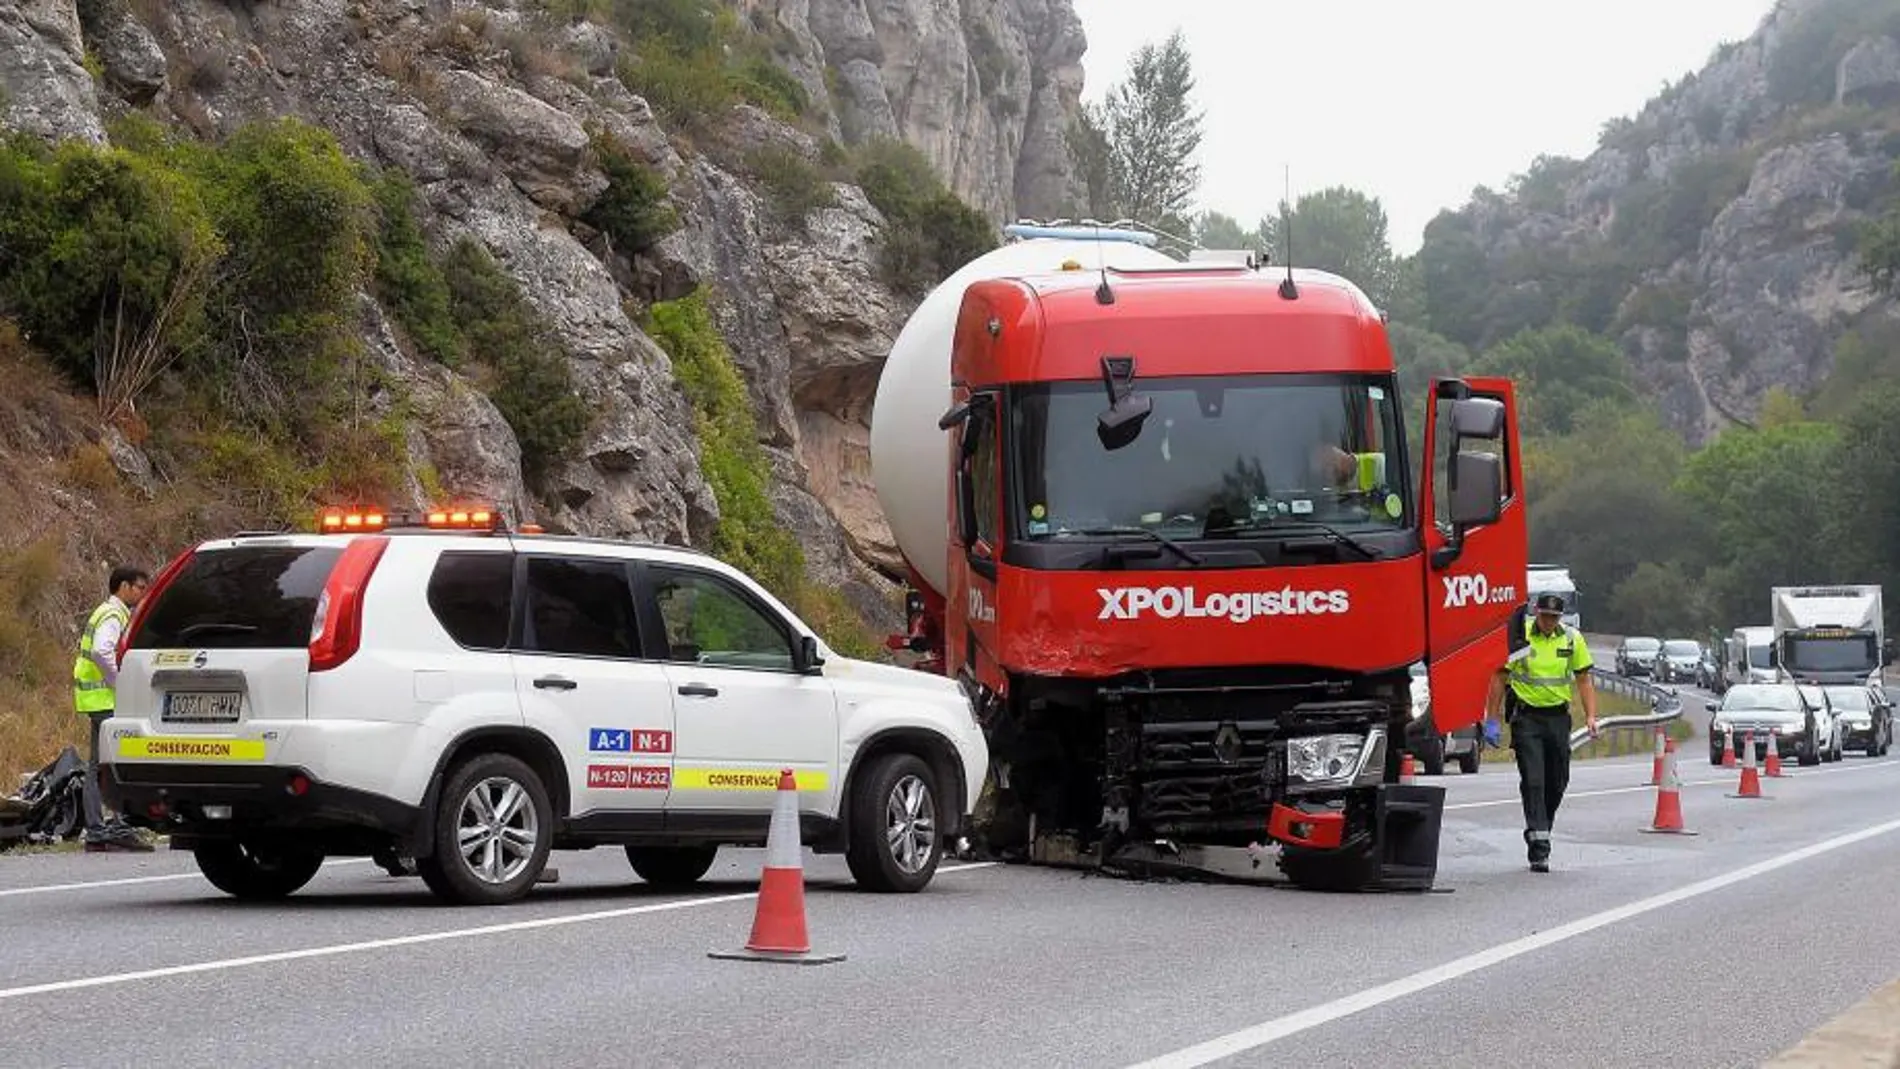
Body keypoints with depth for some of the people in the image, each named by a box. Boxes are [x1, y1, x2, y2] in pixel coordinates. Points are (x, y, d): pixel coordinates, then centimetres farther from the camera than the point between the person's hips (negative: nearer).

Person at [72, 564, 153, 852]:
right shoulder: (112, 615, -12)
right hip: (106, 699, -11)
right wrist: (119, 684, -21)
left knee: (97, 766, 9)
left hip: (99, 699, 11)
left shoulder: (115, 613, 21)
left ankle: (96, 832, 11)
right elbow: (101, 652, -28)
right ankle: (118, 829, -14)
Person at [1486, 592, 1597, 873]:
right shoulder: (1519, 636, -7)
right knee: (1533, 781, -11)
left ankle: (1540, 833, 29)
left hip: (1558, 716, 4)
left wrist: (1591, 716, -2)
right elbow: (1499, 678, -1)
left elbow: (1583, 679, 9)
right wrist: (1490, 719, -4)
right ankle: (1538, 847, -15)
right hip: (1526, 717, -4)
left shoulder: (1572, 638, 3)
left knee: (1557, 782, 10)